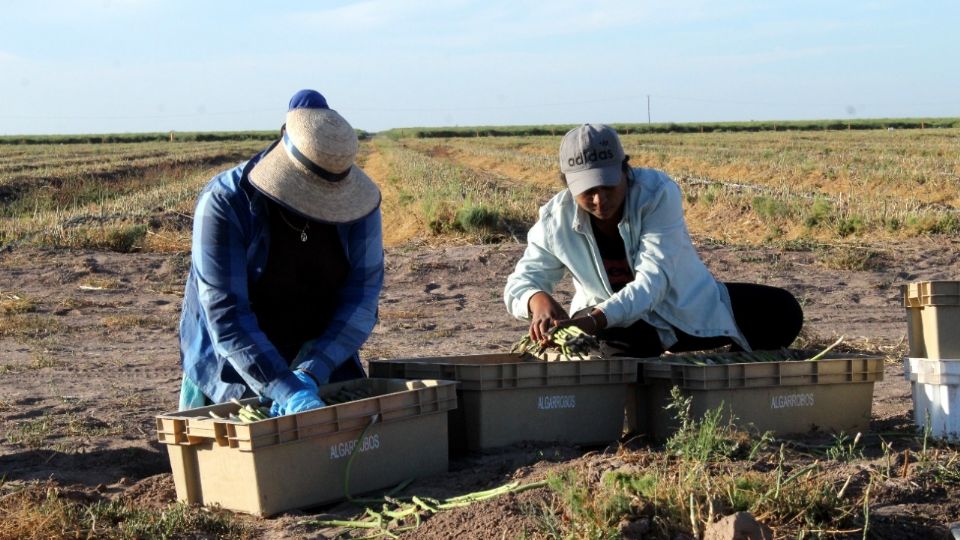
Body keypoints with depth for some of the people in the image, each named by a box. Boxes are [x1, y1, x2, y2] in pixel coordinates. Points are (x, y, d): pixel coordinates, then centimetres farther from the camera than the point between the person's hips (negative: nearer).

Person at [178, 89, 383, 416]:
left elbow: (361, 297, -14)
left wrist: (309, 374, -27)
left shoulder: (357, 201, -12)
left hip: (324, 365, 3)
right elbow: (226, 315, -28)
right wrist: (288, 392, -37)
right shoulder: (224, 204, -22)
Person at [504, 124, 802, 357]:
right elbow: (520, 283, -11)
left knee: (783, 312, -13)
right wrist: (539, 300, -39)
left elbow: (653, 281, -36)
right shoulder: (556, 221, -19)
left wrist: (595, 320, -53)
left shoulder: (658, 193, -28)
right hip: (621, 329, 1)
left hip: (686, 307, -1)